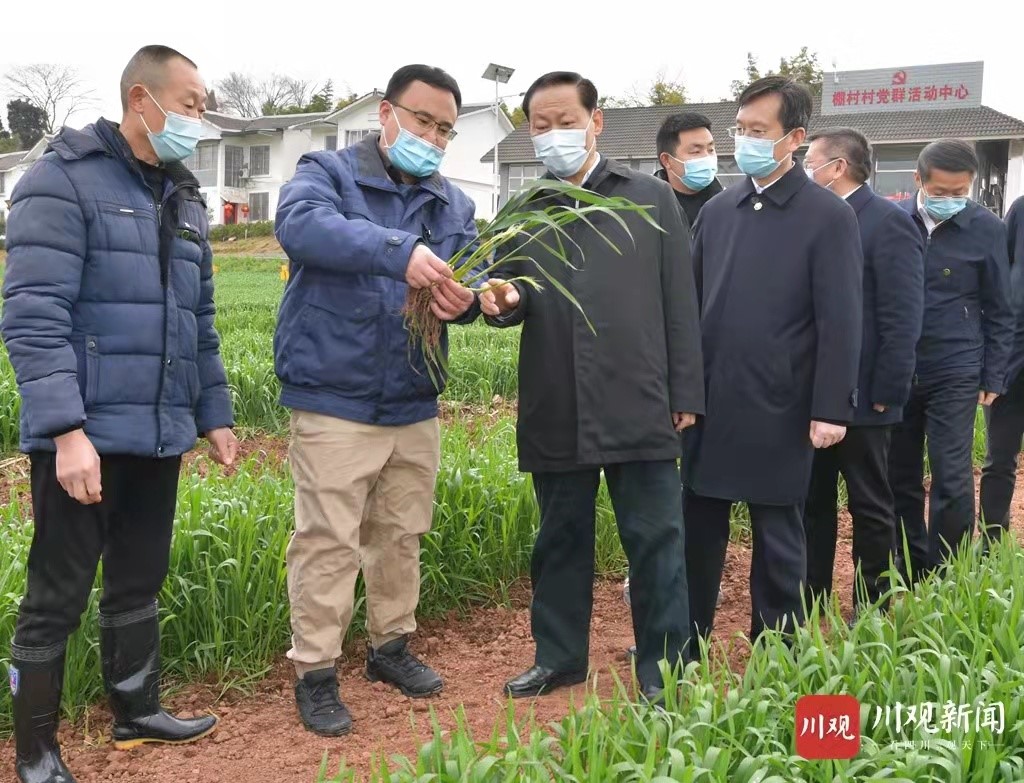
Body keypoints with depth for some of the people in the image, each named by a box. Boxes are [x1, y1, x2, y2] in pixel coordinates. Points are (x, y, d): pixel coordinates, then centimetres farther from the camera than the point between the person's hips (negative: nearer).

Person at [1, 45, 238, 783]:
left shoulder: (183, 199, 15)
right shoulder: (63, 181, -8)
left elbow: (201, 323, 20)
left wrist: (214, 413, 17)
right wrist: (66, 431, -23)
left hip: (159, 437, 7)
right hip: (84, 437, -7)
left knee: (139, 583, 18)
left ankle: (138, 710, 34)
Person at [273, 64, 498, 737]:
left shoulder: (454, 204, 13)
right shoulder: (327, 172, -3)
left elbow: (467, 284, 6)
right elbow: (302, 225, -26)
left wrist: (464, 301, -20)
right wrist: (399, 251, -39)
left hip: (414, 404, 6)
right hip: (334, 401, -5)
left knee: (402, 537, 16)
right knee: (328, 544, -2)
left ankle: (391, 645, 33)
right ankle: (315, 671, 12)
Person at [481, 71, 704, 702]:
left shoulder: (650, 200, 5)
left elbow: (679, 303, 3)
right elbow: (513, 299, 8)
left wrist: (685, 394, -1)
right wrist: (503, 302, -17)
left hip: (640, 407, -2)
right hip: (555, 410, 3)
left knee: (656, 542, 3)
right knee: (561, 539, 14)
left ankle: (665, 671, 16)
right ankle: (559, 656, 29)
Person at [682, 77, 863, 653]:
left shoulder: (828, 216, -6)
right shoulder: (717, 211, 9)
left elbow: (841, 322, -9)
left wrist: (831, 409, -12)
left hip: (778, 411, -4)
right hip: (709, 403, 5)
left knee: (778, 536, 8)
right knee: (698, 529, 11)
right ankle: (686, 642, 25)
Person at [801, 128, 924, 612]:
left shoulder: (888, 223, -12)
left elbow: (903, 320, -15)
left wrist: (884, 395, -17)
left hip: (860, 398, -7)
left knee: (870, 508, 8)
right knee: (811, 503, 15)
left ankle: (871, 611, 21)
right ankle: (808, 602, 28)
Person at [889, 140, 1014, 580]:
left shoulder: (986, 228, -4)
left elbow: (999, 312, 2)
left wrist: (993, 379, -1)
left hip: (954, 375, -2)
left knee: (952, 482, -3)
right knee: (900, 479, 11)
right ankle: (911, 572, 26)